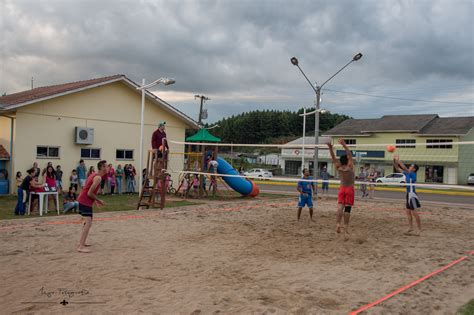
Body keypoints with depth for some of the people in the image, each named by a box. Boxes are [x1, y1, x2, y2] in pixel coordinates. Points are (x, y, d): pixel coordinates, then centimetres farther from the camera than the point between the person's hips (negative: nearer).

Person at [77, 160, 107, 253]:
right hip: (85, 201, -10)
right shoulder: (98, 178, -17)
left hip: (82, 200, 10)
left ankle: (81, 242, 30)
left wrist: (95, 201, 17)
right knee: (88, 223, -14)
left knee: (87, 222, 22)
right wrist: (98, 200, -7)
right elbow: (90, 193, -20)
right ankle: (81, 247, -17)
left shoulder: (94, 175, 13)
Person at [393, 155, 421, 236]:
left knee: (414, 212, -6)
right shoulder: (407, 174, 9)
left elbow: (405, 168, -27)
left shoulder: (413, 174, -14)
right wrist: (394, 161, 0)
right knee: (408, 212, 11)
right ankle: (410, 228, 18)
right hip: (409, 194, 9)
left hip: (412, 195, -9)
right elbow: (398, 168, 12)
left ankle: (419, 229, 1)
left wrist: (398, 160, -24)